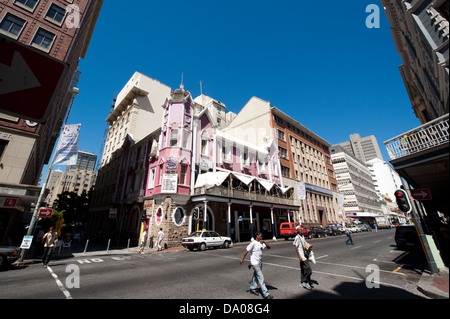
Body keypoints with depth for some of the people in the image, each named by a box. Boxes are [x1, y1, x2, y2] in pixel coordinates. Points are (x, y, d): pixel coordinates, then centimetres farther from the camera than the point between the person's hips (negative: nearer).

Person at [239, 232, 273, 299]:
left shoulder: (261, 243, 6)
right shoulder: (253, 243, -16)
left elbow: (269, 247, 2)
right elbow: (246, 251, -14)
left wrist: (264, 242, -13)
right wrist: (242, 259, -14)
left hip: (259, 263, 8)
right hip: (255, 263, -8)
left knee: (256, 276, 19)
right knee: (261, 278, -7)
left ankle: (252, 288, 36)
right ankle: (266, 294, -3)